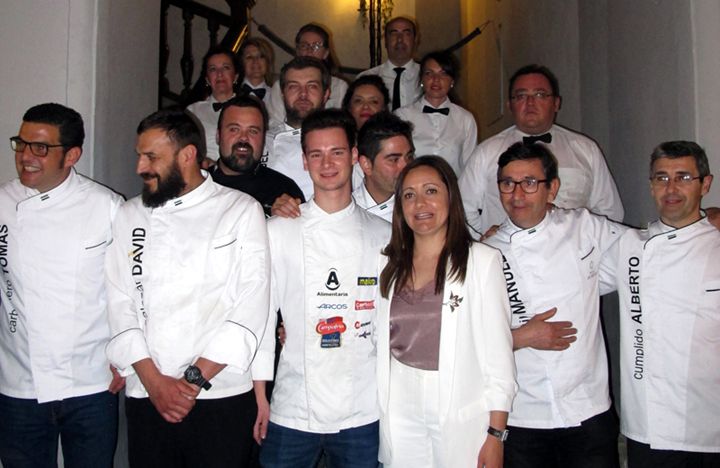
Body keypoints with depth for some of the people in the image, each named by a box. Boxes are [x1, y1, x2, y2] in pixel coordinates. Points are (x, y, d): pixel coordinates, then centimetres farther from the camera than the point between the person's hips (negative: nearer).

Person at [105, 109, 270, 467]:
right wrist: (154, 381, -7)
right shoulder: (129, 216, 8)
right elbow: (120, 304, 3)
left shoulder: (243, 211, -2)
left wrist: (194, 379, -12)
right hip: (146, 398, 3)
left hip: (223, 398, -2)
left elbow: (252, 306, -9)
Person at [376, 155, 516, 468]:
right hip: (399, 416, 3)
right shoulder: (390, 265, 7)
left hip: (462, 415, -3)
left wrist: (496, 436, -9)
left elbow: (498, 355, -7)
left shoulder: (481, 261, -5)